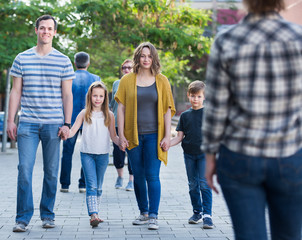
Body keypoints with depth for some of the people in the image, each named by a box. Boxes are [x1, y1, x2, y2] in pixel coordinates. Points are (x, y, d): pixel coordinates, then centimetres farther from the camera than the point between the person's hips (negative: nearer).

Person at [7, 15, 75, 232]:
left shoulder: (63, 61, 5)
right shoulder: (22, 59, 7)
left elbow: (67, 95, 6)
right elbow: (16, 92, 9)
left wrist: (67, 124, -1)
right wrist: (11, 121, 2)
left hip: (53, 124, 0)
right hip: (27, 124, 0)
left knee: (51, 172, 5)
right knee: (24, 169, -7)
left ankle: (47, 215, 16)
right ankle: (23, 217, 0)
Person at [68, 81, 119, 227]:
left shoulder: (109, 115, 4)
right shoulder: (84, 114, 2)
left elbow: (113, 136, 7)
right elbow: (72, 131, -2)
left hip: (103, 155, 2)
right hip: (87, 154, -2)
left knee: (98, 187, 11)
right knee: (91, 185, -12)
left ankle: (95, 213, 22)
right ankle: (93, 215, -21)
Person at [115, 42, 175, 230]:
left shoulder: (161, 81, 5)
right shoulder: (127, 80, 5)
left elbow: (167, 110, 4)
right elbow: (121, 108, 5)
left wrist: (167, 136, -3)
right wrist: (121, 135, -1)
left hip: (154, 135, -1)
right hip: (133, 136, 1)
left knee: (152, 175, -7)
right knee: (138, 176, 7)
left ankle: (153, 216, -3)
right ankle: (143, 213, 19)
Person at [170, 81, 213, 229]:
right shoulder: (185, 115, 8)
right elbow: (180, 136, 7)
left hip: (204, 153, -3)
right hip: (189, 154, 4)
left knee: (204, 183, -10)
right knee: (193, 185, 10)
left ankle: (207, 214, -7)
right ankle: (197, 212, 22)